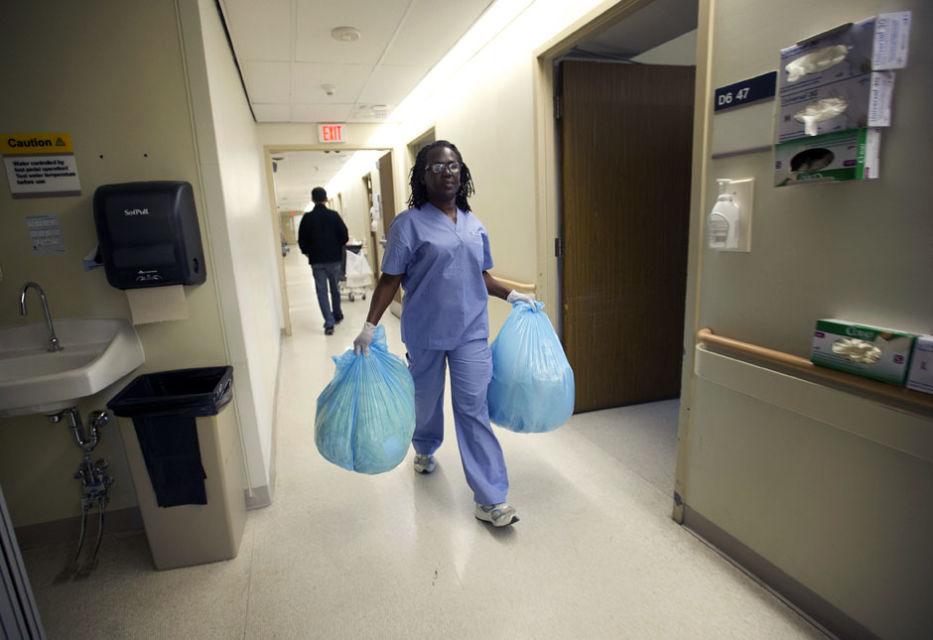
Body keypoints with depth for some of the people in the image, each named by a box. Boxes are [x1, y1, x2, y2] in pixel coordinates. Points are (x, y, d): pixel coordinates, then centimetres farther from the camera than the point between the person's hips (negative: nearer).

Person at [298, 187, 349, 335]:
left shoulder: (307, 217, -5)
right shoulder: (334, 215, -4)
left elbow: (302, 240, -5)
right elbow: (344, 236, -4)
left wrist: (307, 251, 14)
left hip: (316, 261, -1)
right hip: (334, 259, 1)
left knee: (322, 291, 1)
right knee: (335, 288, 18)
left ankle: (329, 323, -8)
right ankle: (337, 315, 33)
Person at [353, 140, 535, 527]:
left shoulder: (473, 224, 8)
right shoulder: (409, 223, -6)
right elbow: (390, 279, -7)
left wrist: (511, 295, 6)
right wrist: (370, 326, -12)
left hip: (471, 330, 3)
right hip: (425, 332, -2)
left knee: (473, 409, 0)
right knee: (426, 400, 17)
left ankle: (490, 499, 8)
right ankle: (425, 450, 50)